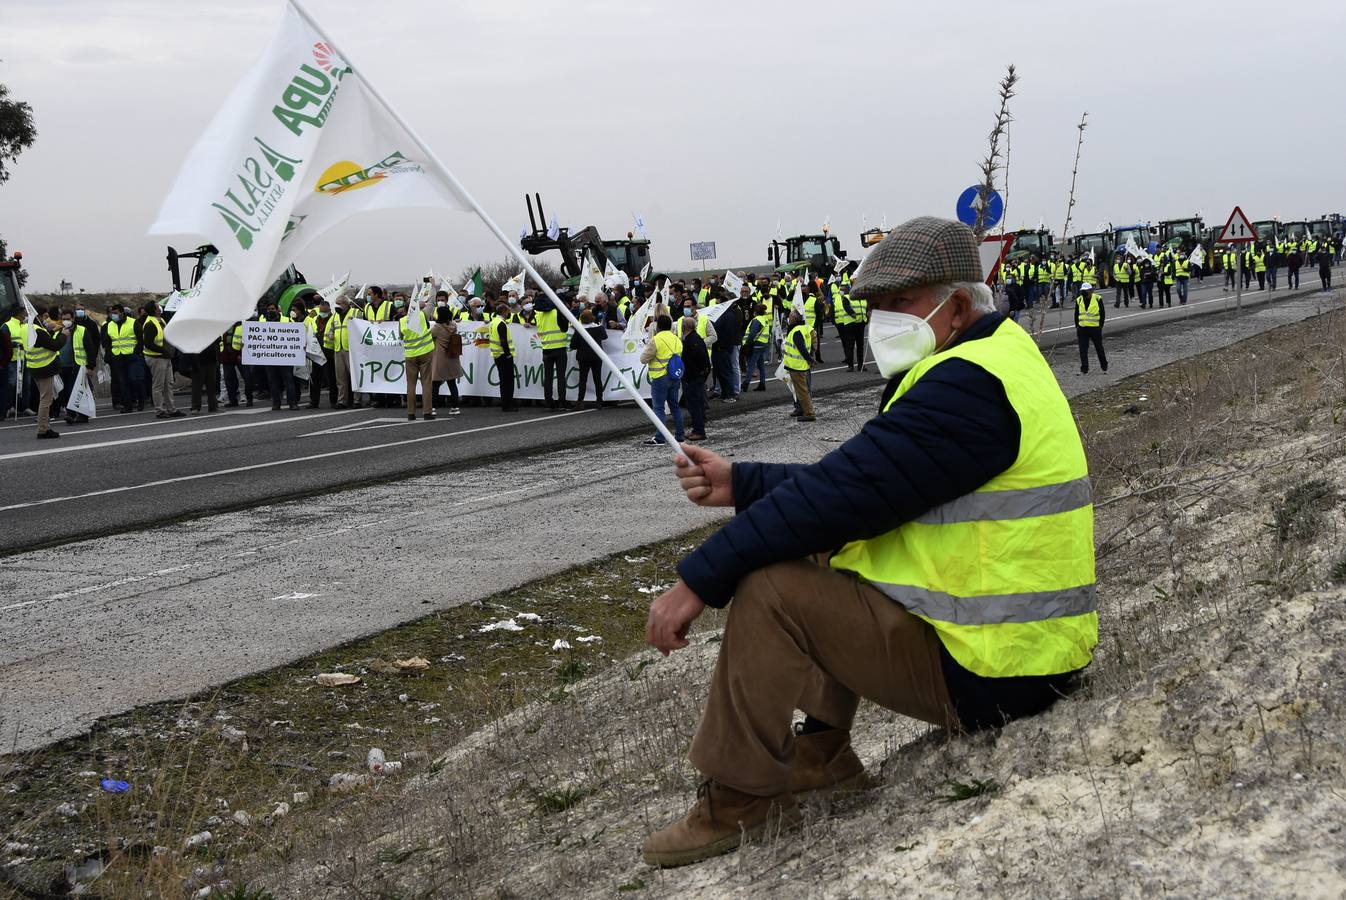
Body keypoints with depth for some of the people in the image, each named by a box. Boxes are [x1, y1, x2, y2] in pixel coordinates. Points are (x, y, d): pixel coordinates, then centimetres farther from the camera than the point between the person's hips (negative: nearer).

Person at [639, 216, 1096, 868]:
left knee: (771, 589, -16)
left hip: (988, 674, -11)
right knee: (821, 553, 20)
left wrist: (700, 579, -19)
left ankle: (739, 802, -3)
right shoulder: (990, 362, 13)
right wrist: (740, 482, 4)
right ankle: (819, 753, 18)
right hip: (1025, 647, 11)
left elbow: (844, 493, -24)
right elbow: (853, 481, 13)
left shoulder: (968, 386, -21)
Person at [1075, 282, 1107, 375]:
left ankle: (1104, 366, 28)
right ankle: (1084, 369, 4)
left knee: (1099, 348, 11)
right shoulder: (1079, 300, 5)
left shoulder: (1097, 299, -5)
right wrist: (1077, 326, 9)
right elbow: (1076, 315, 14)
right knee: (1083, 350, -2)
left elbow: (1102, 313, 0)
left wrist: (1100, 326, -3)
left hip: (1095, 328, -3)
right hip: (1082, 329, 3)